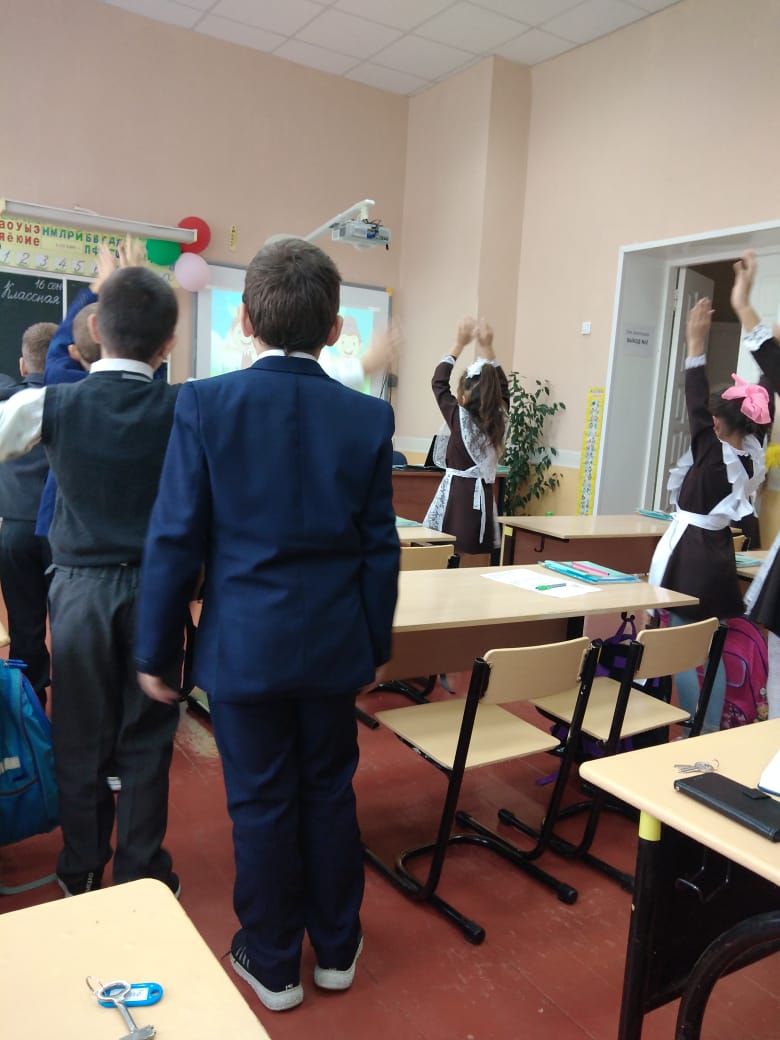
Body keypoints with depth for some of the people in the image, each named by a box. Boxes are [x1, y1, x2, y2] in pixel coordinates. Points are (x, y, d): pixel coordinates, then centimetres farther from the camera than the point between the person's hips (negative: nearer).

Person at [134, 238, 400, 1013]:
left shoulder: (204, 404, -11)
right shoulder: (368, 416, -5)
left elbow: (175, 539, -10)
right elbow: (379, 547, -2)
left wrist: (154, 650, 1)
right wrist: (375, 645, 10)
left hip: (243, 644, -2)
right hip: (334, 643, 2)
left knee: (260, 803, 13)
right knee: (329, 791, 19)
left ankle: (272, 963, 32)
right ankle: (336, 948, 36)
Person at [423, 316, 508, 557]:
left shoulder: (459, 418, -7)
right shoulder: (499, 419, 3)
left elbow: (439, 382, 5)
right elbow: (502, 387, 20)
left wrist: (459, 344, 12)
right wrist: (486, 347, 20)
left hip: (457, 493, -5)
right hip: (483, 495, 5)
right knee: (479, 558, 4)